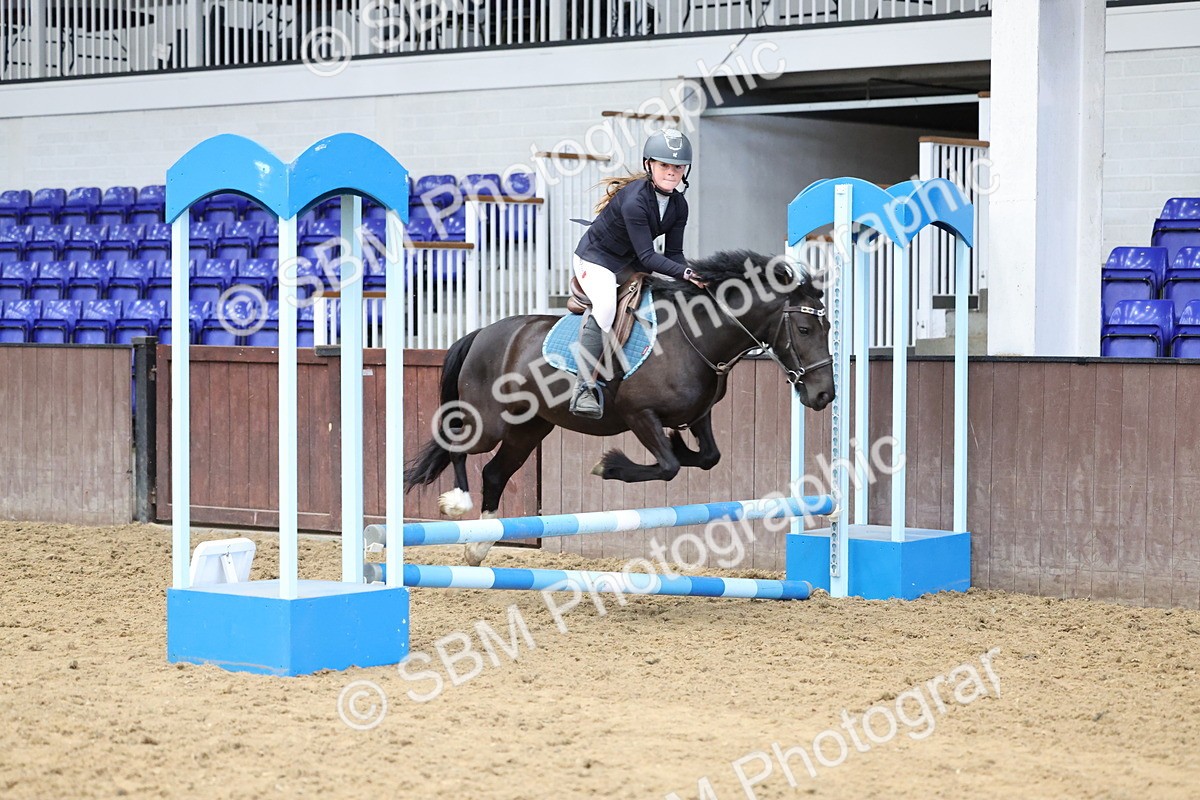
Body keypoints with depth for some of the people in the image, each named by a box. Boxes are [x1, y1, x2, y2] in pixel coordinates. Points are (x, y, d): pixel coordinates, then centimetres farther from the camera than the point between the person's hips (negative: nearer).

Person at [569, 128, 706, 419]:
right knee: (605, 307, -33)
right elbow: (647, 255, -32)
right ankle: (586, 387, -34)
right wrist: (686, 273, -41)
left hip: (631, 264, 9)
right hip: (596, 258, -9)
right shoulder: (634, 200, -30)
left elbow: (673, 253, -3)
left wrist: (692, 276, -22)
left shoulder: (679, 205, -5)